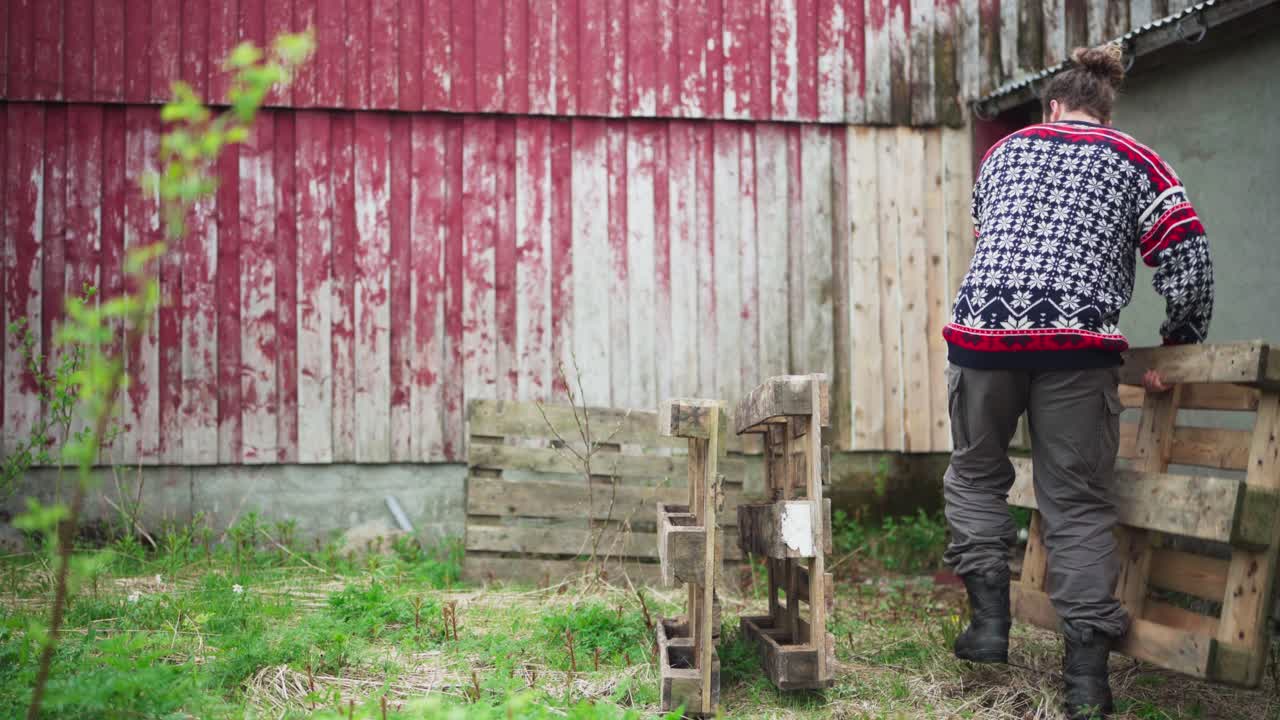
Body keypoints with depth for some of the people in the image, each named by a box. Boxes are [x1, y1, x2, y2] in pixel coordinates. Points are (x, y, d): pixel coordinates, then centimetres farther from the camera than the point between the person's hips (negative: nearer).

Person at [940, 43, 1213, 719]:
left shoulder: (1005, 148, 21)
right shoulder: (1134, 161, 13)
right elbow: (1188, 264, 5)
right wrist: (1178, 347, 17)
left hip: (984, 328, 1)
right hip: (1078, 342, -1)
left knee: (976, 474, 20)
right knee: (1077, 503, 5)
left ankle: (989, 617, 10)